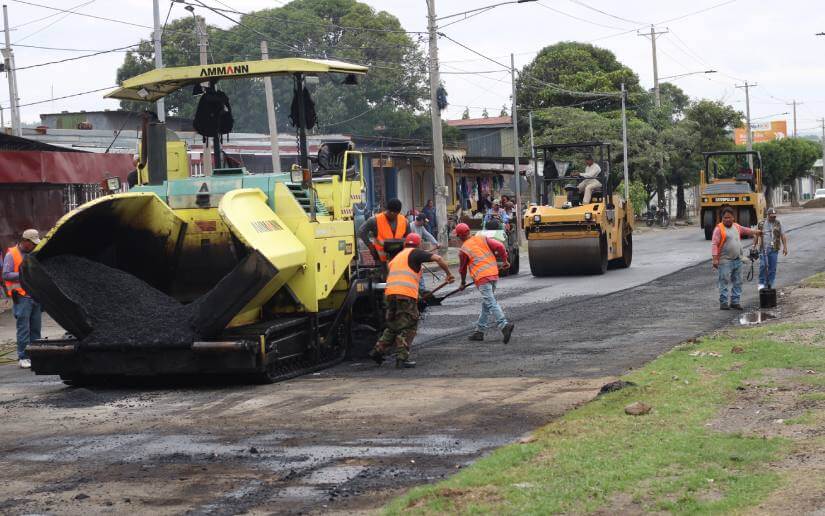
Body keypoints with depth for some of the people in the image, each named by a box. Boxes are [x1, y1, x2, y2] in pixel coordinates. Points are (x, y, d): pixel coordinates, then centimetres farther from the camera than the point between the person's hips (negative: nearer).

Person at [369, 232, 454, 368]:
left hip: (390, 292, 7)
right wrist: (448, 273, 9)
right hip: (406, 294, -7)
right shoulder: (415, 253, 7)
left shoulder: (396, 257, 29)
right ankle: (402, 358, -7)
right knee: (408, 328, 0)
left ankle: (378, 351, 14)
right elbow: (438, 258, -4)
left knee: (393, 326, 20)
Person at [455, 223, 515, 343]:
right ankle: (479, 331, 20)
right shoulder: (482, 239, 11)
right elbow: (500, 246, 2)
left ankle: (504, 325, -31)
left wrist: (463, 283, 29)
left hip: (482, 278, -7)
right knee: (486, 303, 14)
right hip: (493, 274, 7)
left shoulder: (463, 250, 1)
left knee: (491, 304, -13)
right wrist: (505, 260, 17)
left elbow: (462, 268, 12)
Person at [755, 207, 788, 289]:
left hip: (774, 249, 2)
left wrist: (785, 247, 0)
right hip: (763, 249, -2)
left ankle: (770, 285, 11)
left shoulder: (778, 224, 9)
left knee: (772, 267, 2)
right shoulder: (761, 224, 6)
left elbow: (783, 236, 8)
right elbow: (756, 236, 12)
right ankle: (761, 283, -2)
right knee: (763, 265, -13)